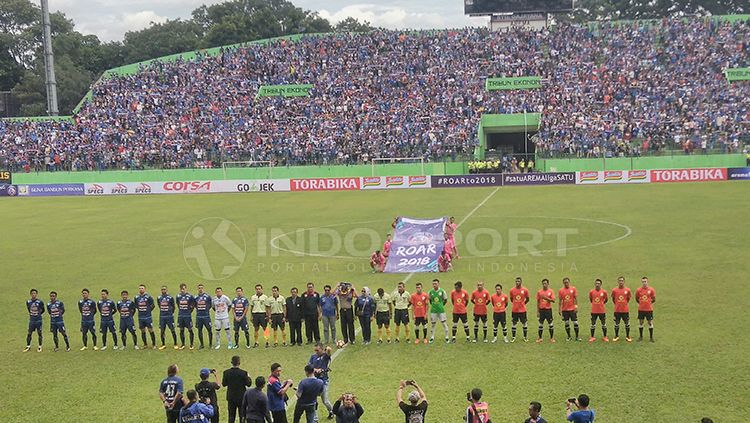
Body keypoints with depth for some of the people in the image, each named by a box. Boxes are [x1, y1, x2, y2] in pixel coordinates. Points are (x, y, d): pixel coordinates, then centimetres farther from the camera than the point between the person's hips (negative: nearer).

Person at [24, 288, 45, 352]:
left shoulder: (40, 302, -9)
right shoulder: (28, 302, 0)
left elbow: (43, 310, 5)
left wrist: (38, 314, 5)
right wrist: (31, 314, 10)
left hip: (38, 320, -3)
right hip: (31, 320, 3)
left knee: (39, 333, 4)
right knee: (29, 333, 4)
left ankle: (39, 347, 15)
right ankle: (28, 346, 16)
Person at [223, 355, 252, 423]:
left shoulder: (226, 372, -9)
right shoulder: (243, 373, -16)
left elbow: (224, 384, -2)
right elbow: (248, 384, -9)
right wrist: (248, 377, 10)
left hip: (231, 398, 2)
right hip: (241, 397, -2)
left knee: (231, 416, 11)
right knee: (242, 415, 8)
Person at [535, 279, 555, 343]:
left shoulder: (551, 291, 0)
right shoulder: (539, 292, 4)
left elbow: (553, 300, -8)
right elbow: (538, 302, 6)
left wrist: (546, 298, -22)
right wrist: (537, 311, 3)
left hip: (548, 310, -1)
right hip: (541, 310, 1)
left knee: (551, 324, 1)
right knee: (540, 324, 5)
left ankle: (552, 338, 11)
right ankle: (540, 338, 13)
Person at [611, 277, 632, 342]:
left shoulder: (627, 290, -2)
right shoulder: (614, 290, -2)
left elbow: (628, 298, 13)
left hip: (625, 310, 0)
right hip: (617, 310, 0)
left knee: (627, 323, 6)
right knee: (616, 324, 7)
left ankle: (627, 336, 18)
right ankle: (616, 336, 20)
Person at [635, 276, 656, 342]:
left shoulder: (651, 290, -4)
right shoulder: (638, 290, -1)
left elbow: (654, 299, 5)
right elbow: (637, 299, 13)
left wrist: (649, 303, 3)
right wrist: (641, 303, 7)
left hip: (649, 309, -1)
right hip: (641, 309, 1)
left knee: (650, 322, 3)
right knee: (640, 322, 6)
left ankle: (651, 337, 14)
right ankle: (640, 337, 18)